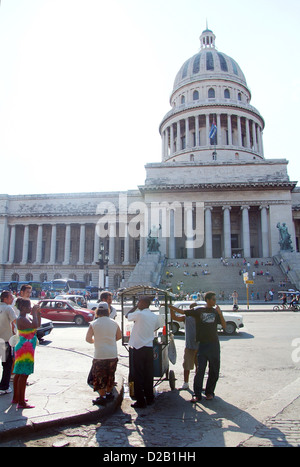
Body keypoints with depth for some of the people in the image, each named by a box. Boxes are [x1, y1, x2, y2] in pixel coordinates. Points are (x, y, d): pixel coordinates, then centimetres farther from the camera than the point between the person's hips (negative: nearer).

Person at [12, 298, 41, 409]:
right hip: (25, 349, -11)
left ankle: (16, 398, 28)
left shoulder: (25, 318, 12)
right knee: (23, 375, -6)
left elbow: (38, 325, 20)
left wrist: (38, 312, 9)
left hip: (23, 349, 11)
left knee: (19, 374, 17)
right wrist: (34, 312, -22)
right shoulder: (21, 319, -20)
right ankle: (21, 402, 0)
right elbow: (34, 325, -34)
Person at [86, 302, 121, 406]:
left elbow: (88, 339, -6)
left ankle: (102, 397, 12)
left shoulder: (93, 324, -8)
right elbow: (119, 336, 11)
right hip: (113, 354, 3)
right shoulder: (114, 323, 0)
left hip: (99, 355, -3)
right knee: (110, 375, 19)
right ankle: (109, 393, 30)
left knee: (99, 377, 9)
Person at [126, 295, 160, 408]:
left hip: (138, 348, -5)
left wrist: (136, 306, 10)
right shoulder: (155, 317, 3)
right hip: (149, 348, 5)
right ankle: (149, 398, 24)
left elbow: (128, 315, 3)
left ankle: (140, 401, 7)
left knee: (138, 375, 3)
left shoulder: (139, 314, -14)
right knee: (148, 375, 15)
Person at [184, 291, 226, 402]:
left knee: (214, 370, 8)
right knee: (200, 369, -4)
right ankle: (197, 394, 5)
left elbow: (224, 326, 0)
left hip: (214, 344, 3)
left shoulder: (216, 311, 6)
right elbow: (182, 312, 2)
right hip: (202, 344, -3)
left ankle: (209, 392, 23)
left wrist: (220, 313, -12)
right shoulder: (198, 310, -1)